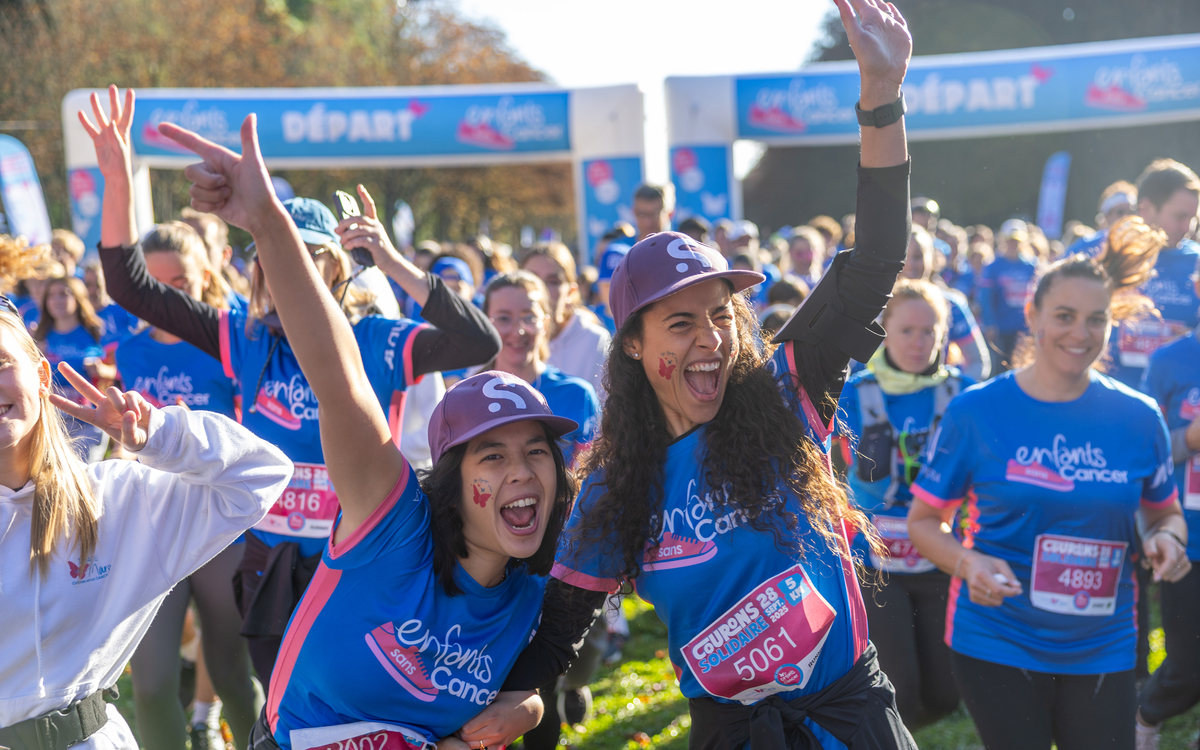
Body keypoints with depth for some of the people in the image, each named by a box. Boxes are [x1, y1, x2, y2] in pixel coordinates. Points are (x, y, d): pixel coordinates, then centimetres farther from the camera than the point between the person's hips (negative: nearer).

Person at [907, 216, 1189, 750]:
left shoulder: (1138, 418, 0)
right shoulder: (975, 411, -7)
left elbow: (1165, 512, 14)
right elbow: (923, 521, -1)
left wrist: (1167, 539, -9)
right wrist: (968, 564, -20)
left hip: (1102, 651, 3)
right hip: (997, 643, -2)